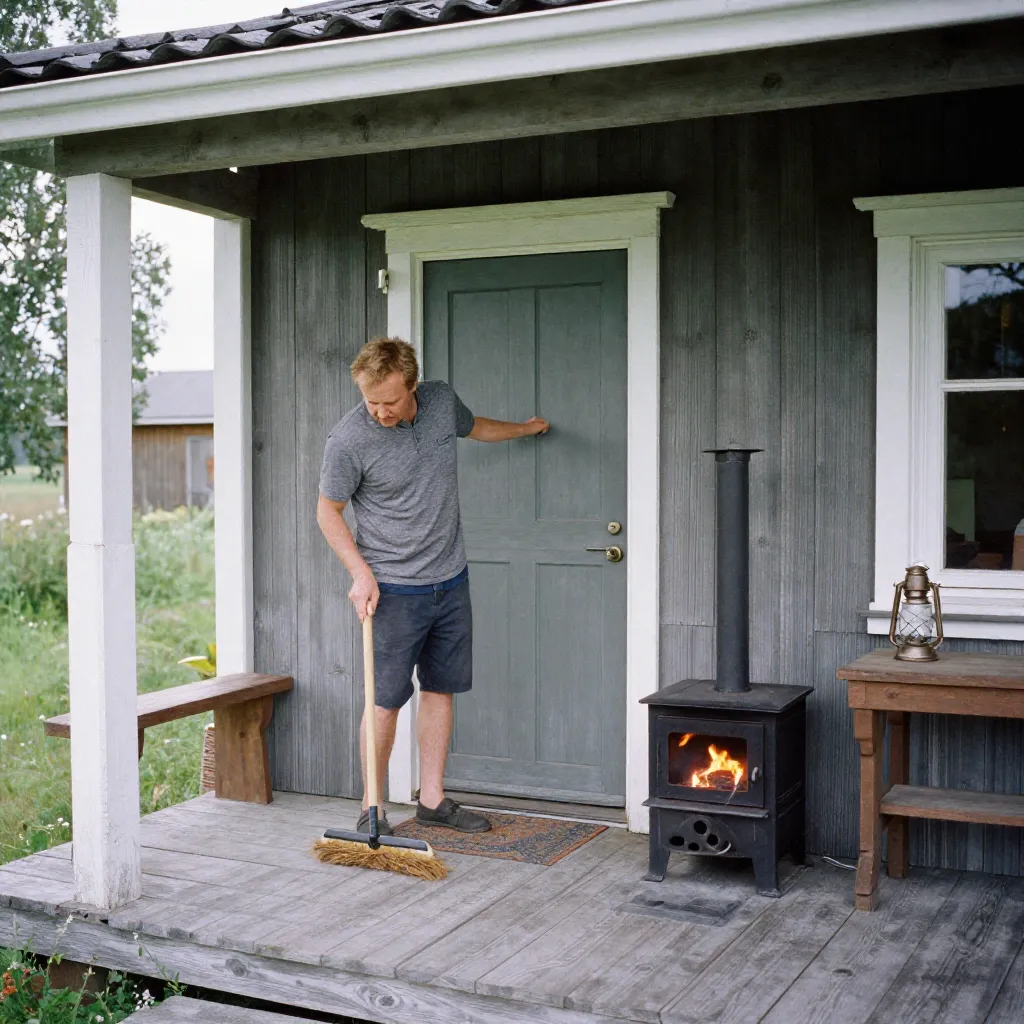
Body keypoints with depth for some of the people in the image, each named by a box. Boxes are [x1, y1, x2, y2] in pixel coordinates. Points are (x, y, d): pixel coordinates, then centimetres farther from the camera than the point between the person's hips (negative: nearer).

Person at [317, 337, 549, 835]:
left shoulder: (442, 400, -2)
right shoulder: (348, 439, -17)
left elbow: (473, 426, 23)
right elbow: (328, 511, -4)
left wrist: (525, 428, 38)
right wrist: (361, 573, -14)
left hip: (451, 581, 6)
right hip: (393, 590, -5)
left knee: (441, 688, 11)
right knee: (387, 699, -2)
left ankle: (432, 800, 22)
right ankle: (372, 809, 12)